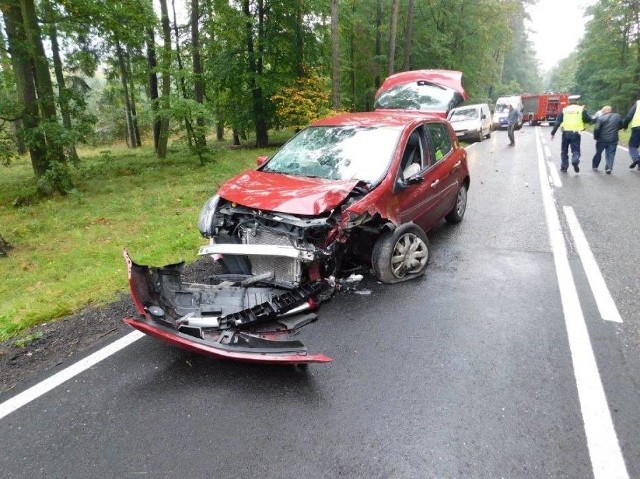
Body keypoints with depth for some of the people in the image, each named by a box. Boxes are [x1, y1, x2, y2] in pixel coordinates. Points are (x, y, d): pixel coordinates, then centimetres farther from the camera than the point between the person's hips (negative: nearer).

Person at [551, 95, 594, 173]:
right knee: (576, 150, 4)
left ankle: (564, 166, 16)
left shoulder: (564, 110, 7)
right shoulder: (581, 109, 3)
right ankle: (575, 161, -26)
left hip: (566, 132, 1)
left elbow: (557, 122, 4)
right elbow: (589, 119, 4)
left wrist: (553, 133, 7)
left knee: (564, 150, 14)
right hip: (576, 133, -1)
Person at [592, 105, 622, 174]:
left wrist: (595, 136, -1)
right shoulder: (618, 116, 7)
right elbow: (621, 126, 15)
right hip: (613, 140, 2)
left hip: (602, 140, -2)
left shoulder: (601, 118, -9)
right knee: (610, 154, 8)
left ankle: (595, 166, 27)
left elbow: (596, 129, -16)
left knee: (598, 153, 15)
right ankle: (609, 168, -2)